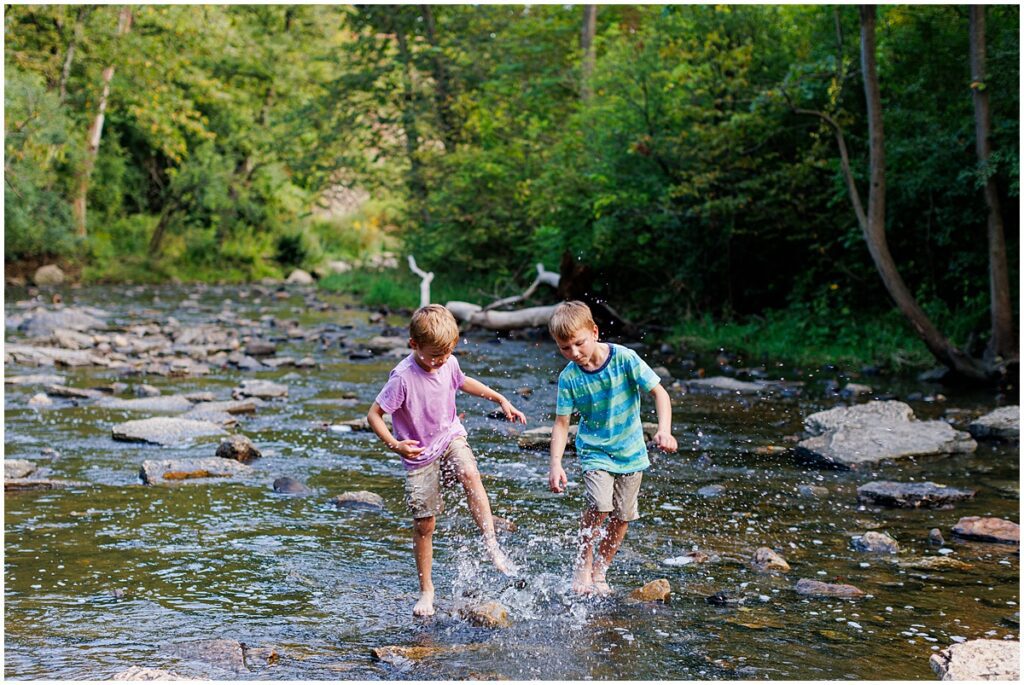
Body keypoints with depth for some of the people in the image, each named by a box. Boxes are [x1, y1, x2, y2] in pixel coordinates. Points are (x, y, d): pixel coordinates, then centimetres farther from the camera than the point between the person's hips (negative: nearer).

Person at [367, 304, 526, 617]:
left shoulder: (448, 363, -6)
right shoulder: (403, 377, -23)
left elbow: (462, 381, 19)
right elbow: (374, 414, -18)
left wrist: (500, 399, 16)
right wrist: (394, 445, -33)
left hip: (451, 438, 3)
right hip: (419, 455, -3)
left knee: (470, 474, -31)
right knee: (424, 524, 0)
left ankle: (491, 545, -27)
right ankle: (426, 590, 15)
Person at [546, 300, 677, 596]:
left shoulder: (624, 358, -16)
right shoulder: (569, 378, -12)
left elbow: (659, 392, -15)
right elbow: (561, 423, -7)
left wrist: (664, 429, -31)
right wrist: (555, 463, -20)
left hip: (630, 451, 1)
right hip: (595, 451, -1)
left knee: (622, 516, 5)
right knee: (599, 506, -21)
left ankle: (600, 570, 26)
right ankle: (582, 565, 0)